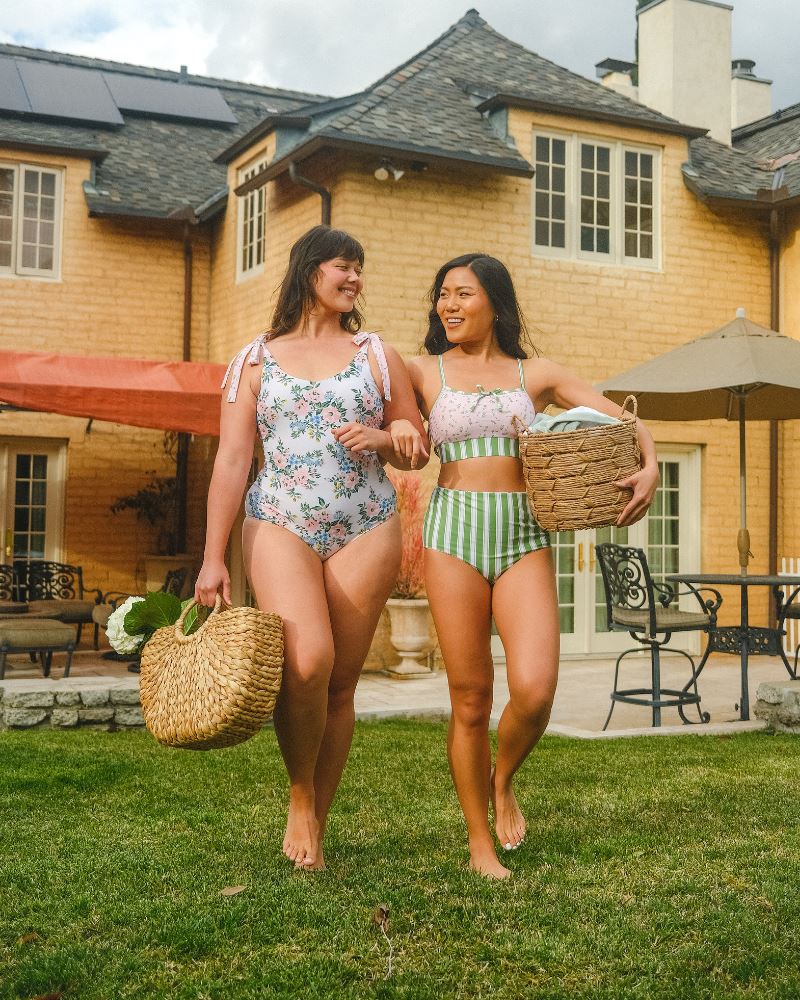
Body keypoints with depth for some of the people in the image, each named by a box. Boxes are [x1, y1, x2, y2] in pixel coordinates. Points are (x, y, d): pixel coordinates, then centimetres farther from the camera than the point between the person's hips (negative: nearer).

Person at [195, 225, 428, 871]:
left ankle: (315, 826, 12)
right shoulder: (255, 360, 11)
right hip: (279, 525, -2)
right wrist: (213, 557, -2)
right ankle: (300, 797, 0)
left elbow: (419, 450, 17)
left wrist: (384, 439, -6)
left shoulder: (376, 355, 14)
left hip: (366, 529, 2)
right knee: (307, 662, -23)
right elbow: (231, 463, 5)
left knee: (340, 683, 0)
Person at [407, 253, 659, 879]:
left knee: (534, 690, -16)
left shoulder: (536, 375, 12)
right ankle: (480, 844, 17)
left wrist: (650, 468, -8)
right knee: (470, 700, 0)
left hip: (524, 535, 1)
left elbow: (623, 418, 11)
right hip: (454, 528, -1)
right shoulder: (424, 372, 10)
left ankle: (503, 781, 17)